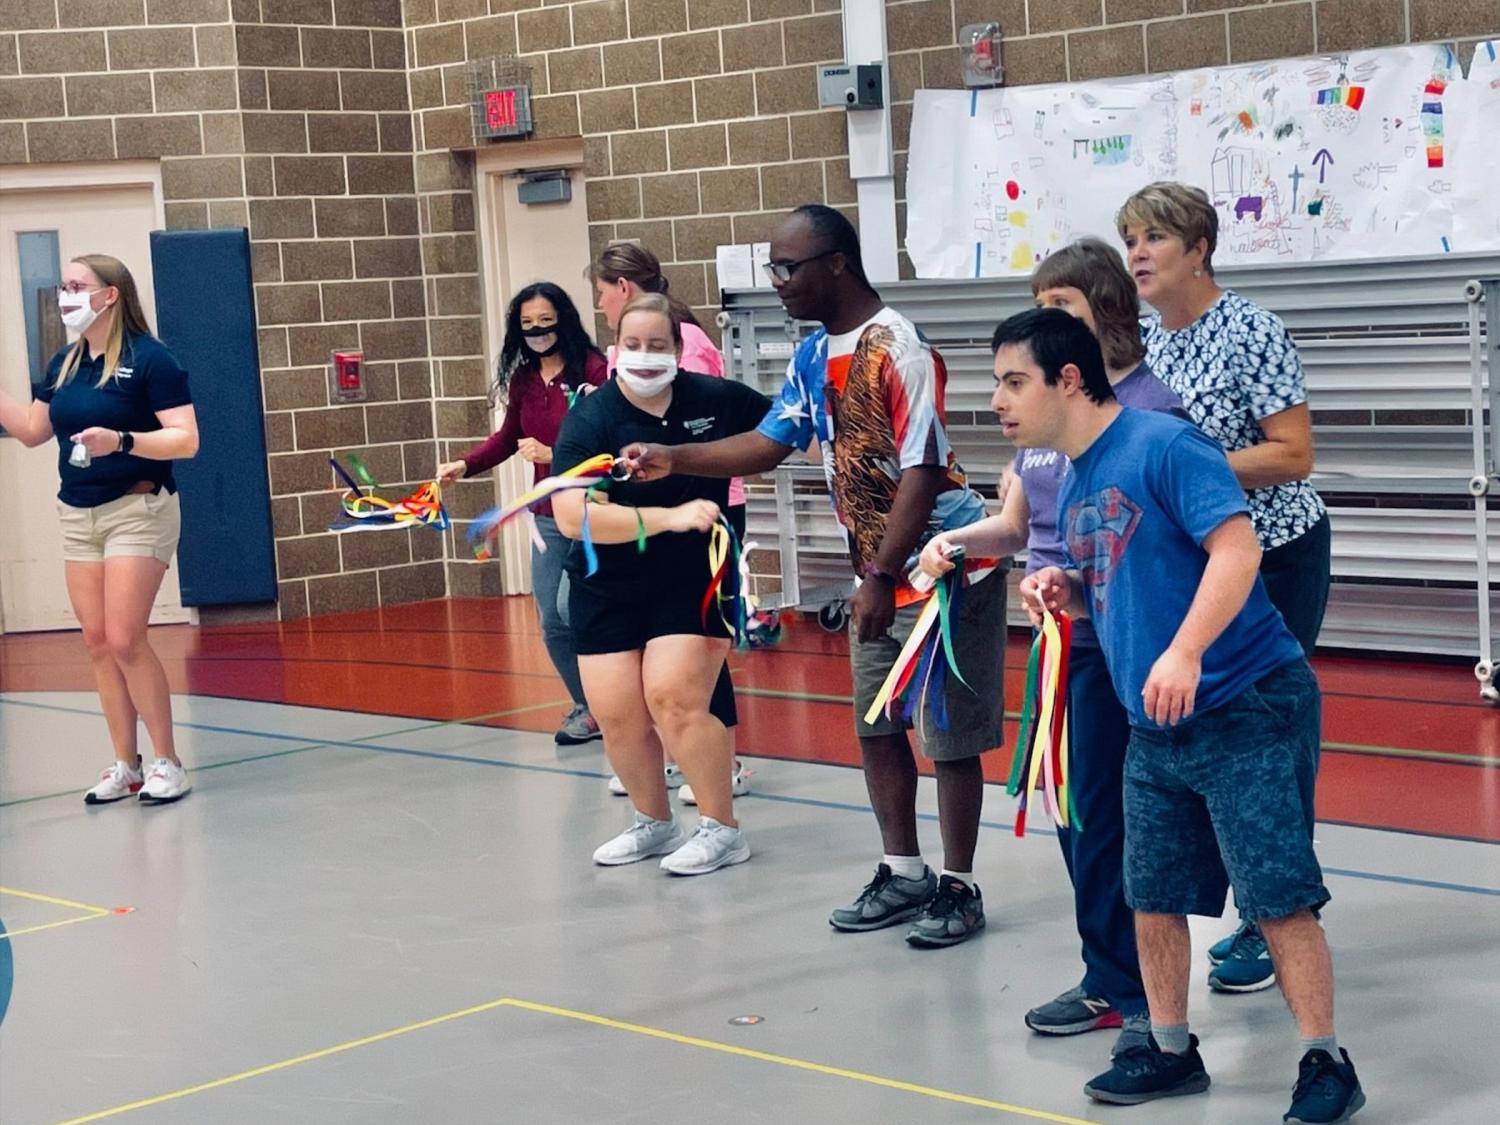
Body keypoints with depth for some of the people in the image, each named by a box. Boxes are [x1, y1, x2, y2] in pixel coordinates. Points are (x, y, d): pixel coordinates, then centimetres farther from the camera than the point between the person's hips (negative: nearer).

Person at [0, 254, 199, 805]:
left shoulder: (149, 359, -11)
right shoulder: (64, 365, 10)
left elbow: (186, 439, -16)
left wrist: (121, 441, -30)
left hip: (137, 510, -7)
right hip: (77, 516, 7)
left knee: (125, 639, -11)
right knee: (98, 642, 6)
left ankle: (167, 763, 1)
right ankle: (125, 765, 14)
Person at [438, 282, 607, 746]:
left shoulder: (592, 370, -12)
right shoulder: (522, 380, 8)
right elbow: (508, 438, 20)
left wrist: (553, 455, -22)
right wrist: (464, 466, 7)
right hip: (549, 515, 7)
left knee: (573, 606, -18)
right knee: (552, 622, 6)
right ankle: (588, 708, 23)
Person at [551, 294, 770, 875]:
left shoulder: (716, 399, -7)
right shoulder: (589, 422, -13)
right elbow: (572, 516, -26)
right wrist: (670, 517, -32)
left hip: (694, 582, -1)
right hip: (609, 589, 1)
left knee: (674, 698, -16)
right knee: (616, 713, 1)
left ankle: (723, 830, 0)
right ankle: (653, 822, 27)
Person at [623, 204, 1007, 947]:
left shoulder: (898, 351, -20)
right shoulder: (814, 358, 6)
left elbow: (921, 473, -22)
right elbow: (769, 443, 12)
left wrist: (883, 578, -23)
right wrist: (674, 458, 0)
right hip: (881, 575, 9)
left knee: (950, 737, 1)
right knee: (875, 727, 13)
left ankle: (958, 887, 12)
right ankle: (903, 874, 25)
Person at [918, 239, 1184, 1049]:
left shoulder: (1149, 405, -12)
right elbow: (1015, 524, 15)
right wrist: (957, 540, -6)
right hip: (1059, 638, 8)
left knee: (1112, 815, -3)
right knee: (1073, 811, 14)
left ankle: (1144, 997, 9)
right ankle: (1108, 980, 26)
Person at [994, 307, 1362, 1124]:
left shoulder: (1162, 445, -15)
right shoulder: (1073, 486, 12)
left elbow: (1236, 548, -25)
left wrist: (1185, 652, -33)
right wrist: (1066, 593, 3)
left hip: (1248, 708, -8)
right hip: (1156, 729, 8)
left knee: (1276, 892, -6)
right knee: (1152, 895, 11)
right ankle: (1171, 1051, 26)